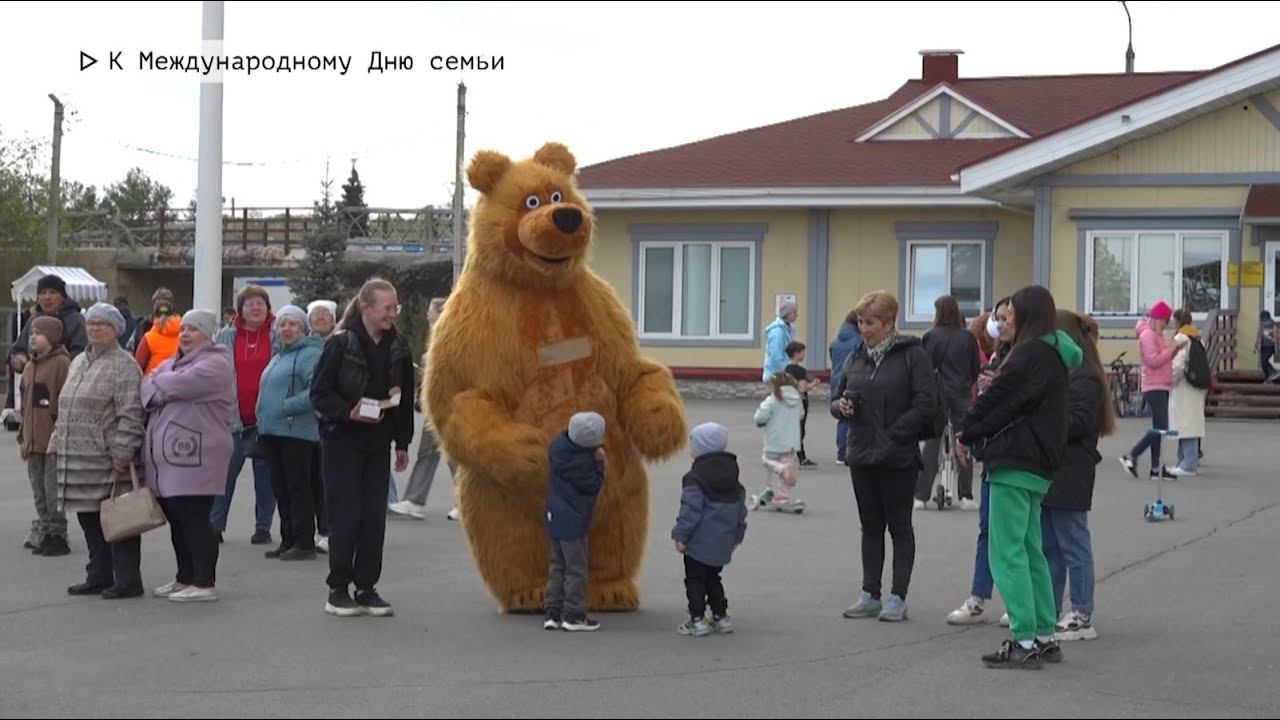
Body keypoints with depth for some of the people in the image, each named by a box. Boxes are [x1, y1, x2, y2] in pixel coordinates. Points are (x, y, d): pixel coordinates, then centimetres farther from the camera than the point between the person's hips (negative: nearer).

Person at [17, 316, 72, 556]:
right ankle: (42, 533, 23)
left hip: (54, 440, -8)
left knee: (53, 491, -5)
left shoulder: (62, 363, -9)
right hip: (33, 442, 8)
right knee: (39, 491, 14)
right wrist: (23, 437, 17)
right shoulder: (30, 367, 16)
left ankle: (58, 536, 3)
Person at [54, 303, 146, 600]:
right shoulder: (78, 363, 18)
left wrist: (122, 453, -20)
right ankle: (99, 577, 22)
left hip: (107, 461, -8)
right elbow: (66, 408, 24)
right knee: (90, 520, 12)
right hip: (77, 458, 8)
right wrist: (59, 442, 18)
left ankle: (128, 580, 3)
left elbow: (130, 415, -16)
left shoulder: (123, 365, -9)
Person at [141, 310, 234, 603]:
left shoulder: (215, 364, -7)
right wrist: (157, 391, -10)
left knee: (194, 519, -7)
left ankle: (205, 584, -2)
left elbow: (179, 384, -20)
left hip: (195, 460, -8)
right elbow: (147, 388, 13)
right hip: (166, 459, 8)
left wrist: (157, 382, 0)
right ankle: (184, 579, 23)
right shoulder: (172, 362, 22)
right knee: (177, 520, 13)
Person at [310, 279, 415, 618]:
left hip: (378, 445, 5)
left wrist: (403, 443, 12)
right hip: (343, 441, -5)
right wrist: (348, 413, -22)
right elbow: (319, 393, -8)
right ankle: (338, 589, 6)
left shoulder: (398, 349, 7)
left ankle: (367, 587, 13)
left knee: (375, 517, 4)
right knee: (346, 515, -4)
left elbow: (406, 399, 14)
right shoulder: (341, 345, -9)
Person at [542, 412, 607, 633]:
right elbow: (594, 485, -14)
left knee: (557, 565, 15)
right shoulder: (579, 462, -25)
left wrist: (593, 460, 1)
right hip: (572, 521, -9)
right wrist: (599, 462, -8)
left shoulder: (559, 444, -1)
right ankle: (574, 616, 8)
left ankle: (552, 613, 16)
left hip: (555, 517, 9)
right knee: (576, 568, 2)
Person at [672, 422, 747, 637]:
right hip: (723, 542, 7)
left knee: (695, 579, 2)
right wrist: (737, 536, 22)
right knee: (713, 578, 19)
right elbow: (741, 508, 14)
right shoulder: (732, 474, 9)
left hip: (699, 541, -7)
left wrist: (681, 536, -12)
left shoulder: (695, 477, -15)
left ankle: (697, 620, 0)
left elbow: (690, 510, -19)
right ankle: (721, 617, 20)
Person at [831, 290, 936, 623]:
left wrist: (894, 434, -17)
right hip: (862, 456, 6)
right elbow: (837, 399, 18)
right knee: (870, 526, 12)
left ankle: (898, 598, 6)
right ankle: (870, 595, 18)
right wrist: (841, 406, -6)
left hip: (898, 458, -6)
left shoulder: (911, 355, -8)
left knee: (899, 526, 3)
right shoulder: (856, 358, 11)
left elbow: (926, 404, -14)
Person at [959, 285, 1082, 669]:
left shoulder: (1032, 354, -15)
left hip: (1015, 462, -10)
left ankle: (1024, 640, -8)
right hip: (1037, 464, 10)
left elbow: (1001, 402, -13)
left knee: (1008, 552, -7)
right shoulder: (1054, 355, 15)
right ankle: (1044, 636, 19)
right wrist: (976, 430, 8)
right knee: (1030, 551, 16)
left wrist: (968, 432, 2)